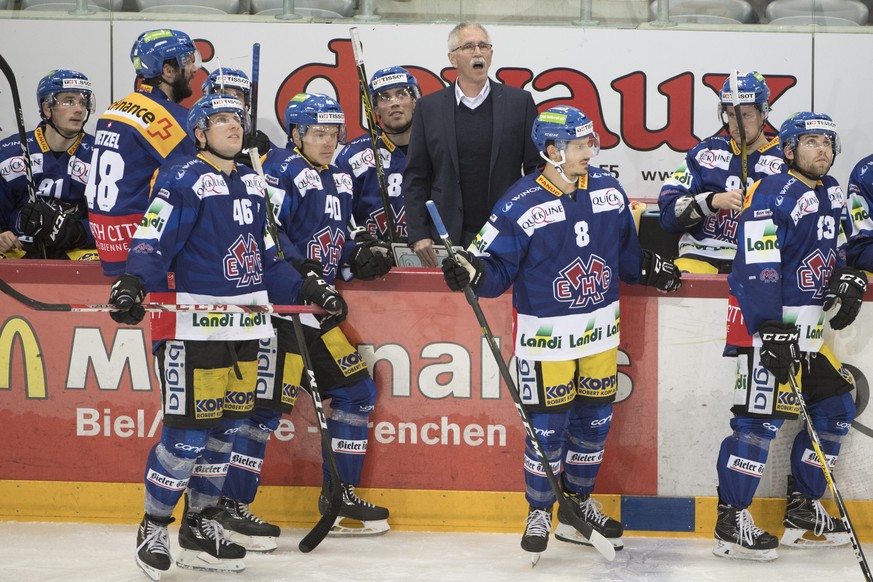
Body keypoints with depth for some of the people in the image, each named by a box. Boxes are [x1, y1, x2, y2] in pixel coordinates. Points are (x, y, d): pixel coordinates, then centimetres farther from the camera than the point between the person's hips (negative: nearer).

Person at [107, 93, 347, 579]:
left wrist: (308, 289, 18)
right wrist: (132, 284, -30)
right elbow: (153, 242, -15)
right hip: (193, 326, -8)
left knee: (226, 427, 10)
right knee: (188, 433, -8)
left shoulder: (252, 184, 18)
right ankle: (154, 528, 7)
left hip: (243, 326, 8)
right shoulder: (183, 180, -6)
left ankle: (201, 526, 22)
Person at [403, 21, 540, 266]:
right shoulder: (429, 107, 8)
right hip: (449, 236, 0)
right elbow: (415, 177, 9)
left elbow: (537, 168, 7)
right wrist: (418, 235, 0)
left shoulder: (520, 102, 6)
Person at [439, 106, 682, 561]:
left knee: (594, 420, 12)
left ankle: (578, 507, 28)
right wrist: (472, 270, -31)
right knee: (547, 426, -1)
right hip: (545, 332, -5)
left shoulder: (609, 191, 2)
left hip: (599, 328, 5)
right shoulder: (521, 205, -15)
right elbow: (497, 264, -12)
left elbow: (626, 249, 17)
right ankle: (539, 514, 17)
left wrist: (650, 268, 5)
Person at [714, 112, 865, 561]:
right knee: (763, 418, -12)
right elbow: (758, 269, -23)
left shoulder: (830, 193, 13)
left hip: (807, 327, 10)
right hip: (766, 324, -10)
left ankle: (803, 512, 20)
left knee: (835, 407, 12)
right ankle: (731, 523, -6)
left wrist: (849, 279, 6)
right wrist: (771, 332, -28)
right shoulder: (772, 195, -16)